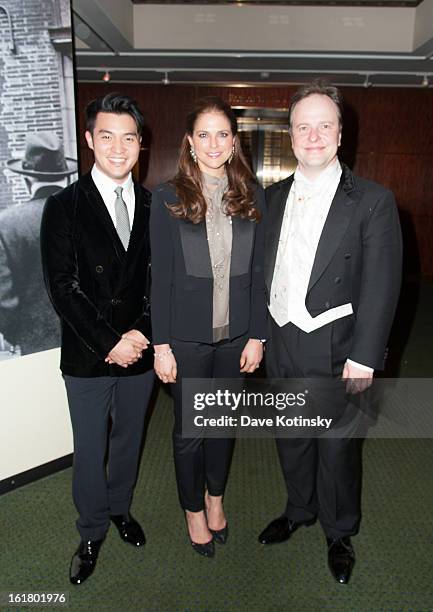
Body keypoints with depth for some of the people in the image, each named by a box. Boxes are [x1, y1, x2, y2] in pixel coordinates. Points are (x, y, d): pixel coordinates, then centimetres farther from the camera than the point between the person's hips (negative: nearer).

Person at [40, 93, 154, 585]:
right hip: (87, 355, -2)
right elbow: (62, 288, -11)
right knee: (89, 451, 12)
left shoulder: (153, 206, 1)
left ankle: (119, 507, 45)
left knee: (129, 438, 20)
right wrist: (109, 342, -15)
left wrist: (140, 333, -11)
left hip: (139, 348, 3)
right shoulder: (64, 207, -7)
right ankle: (92, 533, 35)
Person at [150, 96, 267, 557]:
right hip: (187, 336, -2)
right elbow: (160, 276, -7)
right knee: (189, 430, 12)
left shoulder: (251, 196, 1)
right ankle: (193, 509, 37)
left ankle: (215, 497, 44)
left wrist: (257, 335, -1)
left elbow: (258, 271, 1)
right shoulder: (168, 198, -7)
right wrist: (161, 345, -9)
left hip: (236, 334, 3)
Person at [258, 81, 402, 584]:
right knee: (291, 440, 20)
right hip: (281, 346, 5)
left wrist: (364, 358, -15)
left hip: (335, 352, -4)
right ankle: (299, 510, 46)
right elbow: (265, 271, 9)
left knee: (337, 448, 12)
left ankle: (339, 533, 37)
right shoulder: (273, 198, 7)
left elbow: (380, 286, -11)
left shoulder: (372, 201, -8)